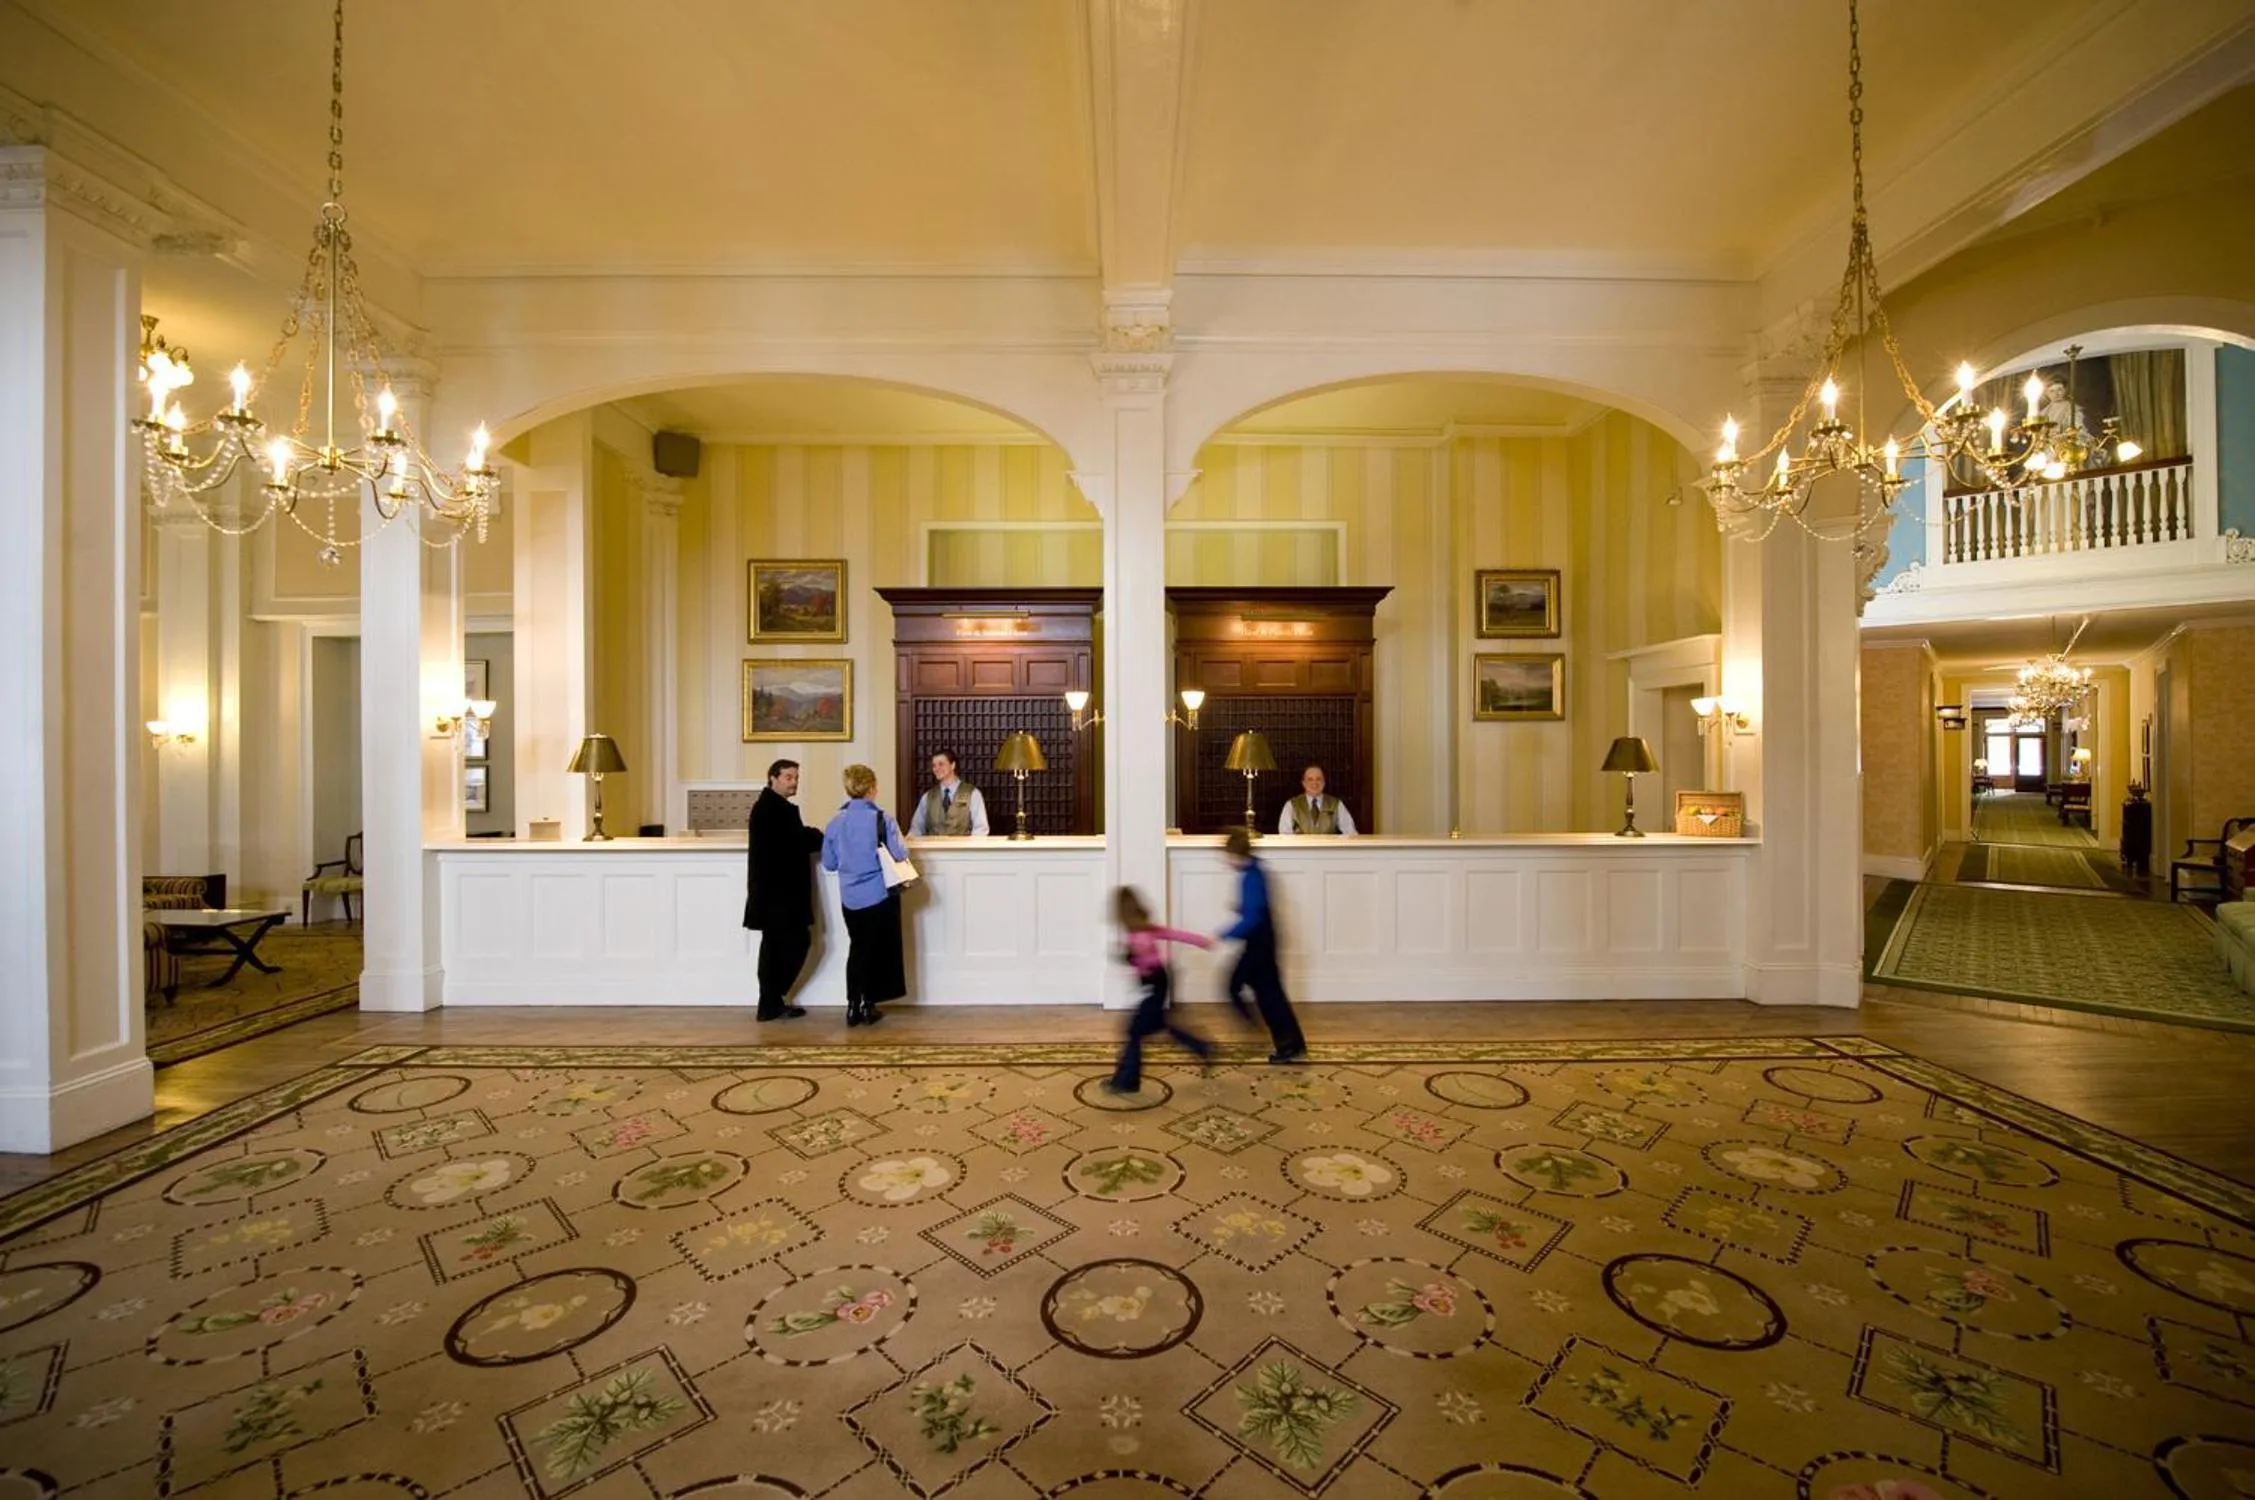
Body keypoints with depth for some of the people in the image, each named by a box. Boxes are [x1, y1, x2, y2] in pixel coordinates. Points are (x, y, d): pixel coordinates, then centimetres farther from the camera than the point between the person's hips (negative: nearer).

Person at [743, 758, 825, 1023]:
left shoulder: (774, 807, 18)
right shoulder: (772, 808, -14)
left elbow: (794, 838, 12)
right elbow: (799, 840, -20)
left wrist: (818, 837, -2)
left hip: (776, 889, 11)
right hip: (778, 890, -11)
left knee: (776, 946, 13)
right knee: (798, 941, -5)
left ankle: (771, 1002, 19)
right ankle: (772, 1001, 4)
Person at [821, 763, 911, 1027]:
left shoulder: (835, 822, -1)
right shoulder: (883, 819, -14)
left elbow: (829, 863, 5)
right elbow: (900, 855, -14)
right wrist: (902, 844, 6)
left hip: (850, 897, 4)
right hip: (879, 895, -4)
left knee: (857, 949, 17)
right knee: (875, 951, 10)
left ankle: (853, 1006, 18)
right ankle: (867, 1006, 12)